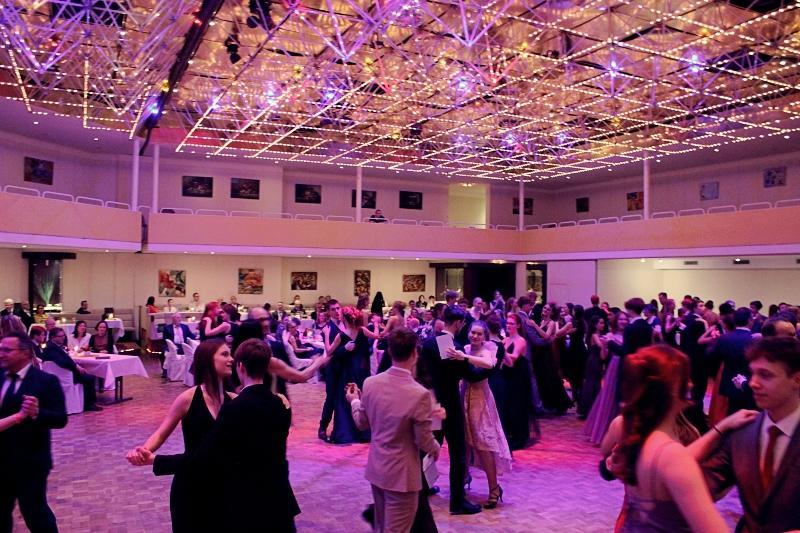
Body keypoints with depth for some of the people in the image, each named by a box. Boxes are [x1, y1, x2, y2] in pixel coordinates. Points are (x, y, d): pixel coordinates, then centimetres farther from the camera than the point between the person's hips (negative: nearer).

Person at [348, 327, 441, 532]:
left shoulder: (370, 383, -9)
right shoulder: (419, 394, -25)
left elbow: (362, 424, 5)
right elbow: (424, 442, -15)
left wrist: (354, 401, 23)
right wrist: (436, 448, 8)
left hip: (376, 468, 6)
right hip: (401, 475, -6)